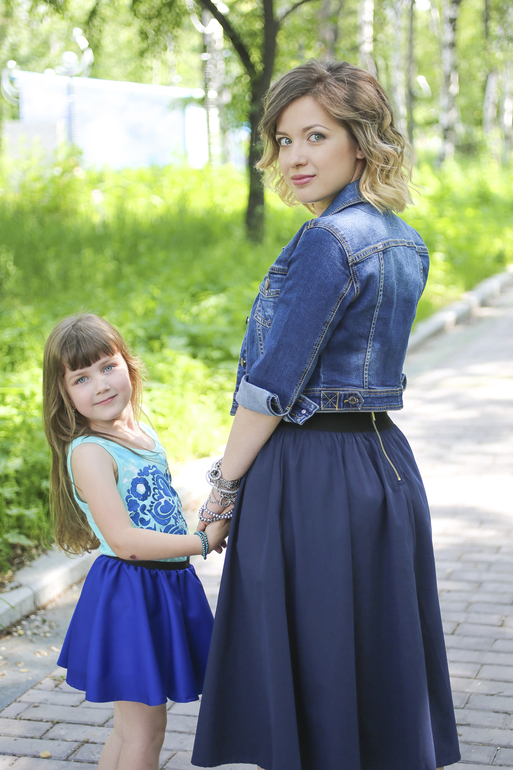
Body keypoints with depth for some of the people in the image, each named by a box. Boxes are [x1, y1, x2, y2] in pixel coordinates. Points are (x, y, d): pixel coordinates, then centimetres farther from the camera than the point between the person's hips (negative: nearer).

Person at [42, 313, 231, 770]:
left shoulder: (145, 436, 10)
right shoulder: (88, 452, -17)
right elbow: (125, 540, -24)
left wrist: (215, 527, 6)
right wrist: (204, 542, -20)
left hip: (168, 585, 8)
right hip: (130, 593, -8)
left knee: (134, 726, 17)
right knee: (144, 731, 0)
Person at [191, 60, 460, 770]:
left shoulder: (328, 240, -17)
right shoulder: (405, 242, 10)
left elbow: (274, 386, -18)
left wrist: (224, 484, -7)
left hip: (312, 477, -9)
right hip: (386, 462, 9)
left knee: (309, 673, 3)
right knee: (380, 660, 18)